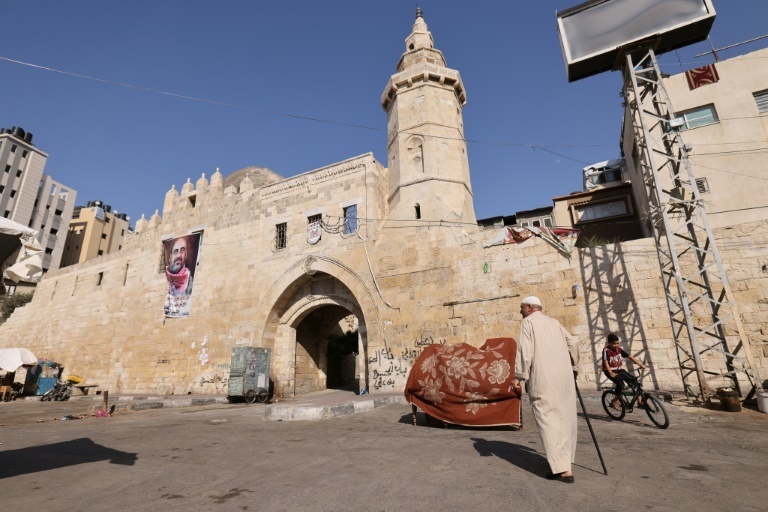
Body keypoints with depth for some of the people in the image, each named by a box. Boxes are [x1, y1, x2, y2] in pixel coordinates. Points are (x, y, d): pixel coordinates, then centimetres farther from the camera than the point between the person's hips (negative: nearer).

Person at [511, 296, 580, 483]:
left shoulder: (528, 322, -2)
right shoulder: (554, 322, 17)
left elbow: (525, 350, -12)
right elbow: (573, 342, 20)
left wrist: (519, 376, -12)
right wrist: (573, 366, 33)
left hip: (543, 378, -7)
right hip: (563, 376, 7)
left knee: (548, 419, -3)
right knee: (564, 417, 16)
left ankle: (563, 469, -6)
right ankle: (565, 459, 28)